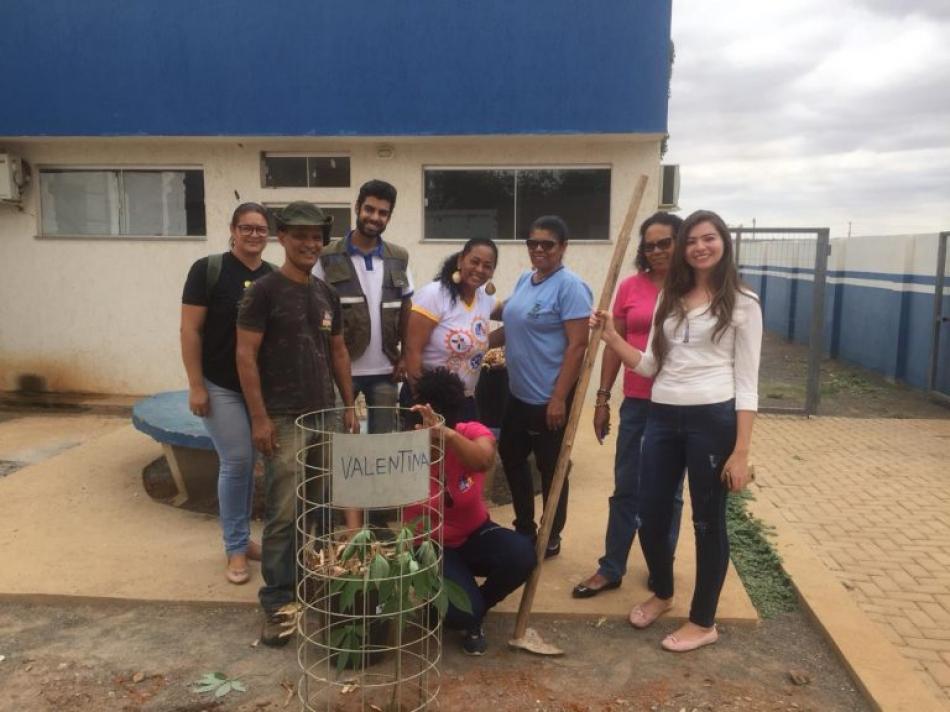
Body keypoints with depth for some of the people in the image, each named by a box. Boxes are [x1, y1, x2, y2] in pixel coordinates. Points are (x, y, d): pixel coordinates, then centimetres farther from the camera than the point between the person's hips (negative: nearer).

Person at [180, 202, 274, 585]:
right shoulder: (208, 270, -7)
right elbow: (190, 330, -8)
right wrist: (195, 386, -12)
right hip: (221, 386, -4)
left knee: (248, 463, 12)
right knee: (236, 462, -3)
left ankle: (242, 538, 29)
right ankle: (236, 548, 14)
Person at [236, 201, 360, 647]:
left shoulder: (327, 294, 11)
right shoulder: (264, 291, -7)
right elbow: (245, 355, -11)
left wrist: (349, 405, 12)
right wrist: (259, 417, -15)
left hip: (324, 415, 6)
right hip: (284, 419, -6)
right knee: (284, 513, -4)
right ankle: (277, 601, 7)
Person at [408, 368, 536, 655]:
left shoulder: (473, 433, -20)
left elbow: (484, 461, -44)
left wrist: (446, 434, -62)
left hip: (474, 534, 2)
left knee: (522, 555, -28)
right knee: (463, 611, -27)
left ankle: (477, 606, 4)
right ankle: (468, 618, 16)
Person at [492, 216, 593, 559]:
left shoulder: (570, 286, -15)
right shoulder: (524, 280, 9)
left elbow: (577, 344, -19)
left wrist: (559, 398, -22)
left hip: (549, 398, -8)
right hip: (518, 393, 9)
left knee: (551, 469, 7)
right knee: (511, 457, 19)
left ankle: (551, 539, 25)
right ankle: (524, 527, 37)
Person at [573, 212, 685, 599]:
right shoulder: (630, 287, 2)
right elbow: (614, 344, 7)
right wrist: (602, 398, 5)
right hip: (637, 402, 2)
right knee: (626, 488, 12)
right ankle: (610, 568, 24)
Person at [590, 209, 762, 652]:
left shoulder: (742, 304, -1)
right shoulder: (669, 300, 13)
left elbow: (746, 383, -5)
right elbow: (649, 366, 11)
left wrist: (741, 452, -10)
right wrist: (611, 336, -2)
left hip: (713, 419, -5)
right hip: (662, 417, 5)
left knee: (708, 522, 8)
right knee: (650, 517, 11)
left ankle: (703, 622, 26)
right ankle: (662, 593, 40)